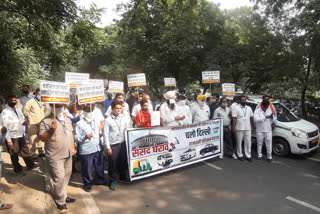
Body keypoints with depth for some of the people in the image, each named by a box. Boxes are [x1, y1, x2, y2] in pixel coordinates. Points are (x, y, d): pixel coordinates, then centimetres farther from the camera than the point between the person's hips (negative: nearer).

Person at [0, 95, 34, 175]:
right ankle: (18, 170, 25)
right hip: (12, 137, -5)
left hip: (21, 135, 6)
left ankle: (30, 165, 30)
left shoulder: (18, 110, 8)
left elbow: (23, 119, 19)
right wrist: (8, 140, -14)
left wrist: (24, 122, -2)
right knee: (14, 155, 10)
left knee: (25, 151, 15)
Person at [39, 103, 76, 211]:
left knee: (66, 175, 15)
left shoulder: (67, 119, 9)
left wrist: (73, 148, 18)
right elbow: (42, 138, -15)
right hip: (55, 156, -6)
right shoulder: (45, 121, -11)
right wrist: (51, 130, -30)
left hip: (68, 154, 6)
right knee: (59, 177, -2)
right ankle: (60, 201, 16)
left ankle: (63, 195, 33)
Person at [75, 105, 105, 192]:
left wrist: (101, 133, 8)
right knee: (87, 169, 7)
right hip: (86, 151, -4)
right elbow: (77, 138, -11)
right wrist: (85, 137, -26)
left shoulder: (97, 120, 6)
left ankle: (100, 181, 39)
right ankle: (87, 184, 28)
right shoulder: (79, 124, -8)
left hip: (98, 148, 5)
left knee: (99, 166, 18)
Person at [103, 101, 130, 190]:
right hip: (113, 145, -4)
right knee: (113, 164, 3)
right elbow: (105, 134, -6)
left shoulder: (123, 119, 9)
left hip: (123, 144, 4)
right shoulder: (108, 120, -4)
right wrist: (108, 147, -9)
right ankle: (113, 181, 20)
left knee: (124, 162, 12)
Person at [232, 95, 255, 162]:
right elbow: (234, 119, -8)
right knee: (239, 142, 5)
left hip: (248, 128, 4)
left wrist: (252, 127, 11)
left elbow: (251, 118, 15)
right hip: (239, 129, -4)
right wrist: (233, 128, -13)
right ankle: (240, 155, 17)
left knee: (248, 142, 5)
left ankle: (248, 155, 14)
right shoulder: (237, 108, -3)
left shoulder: (249, 108, 12)